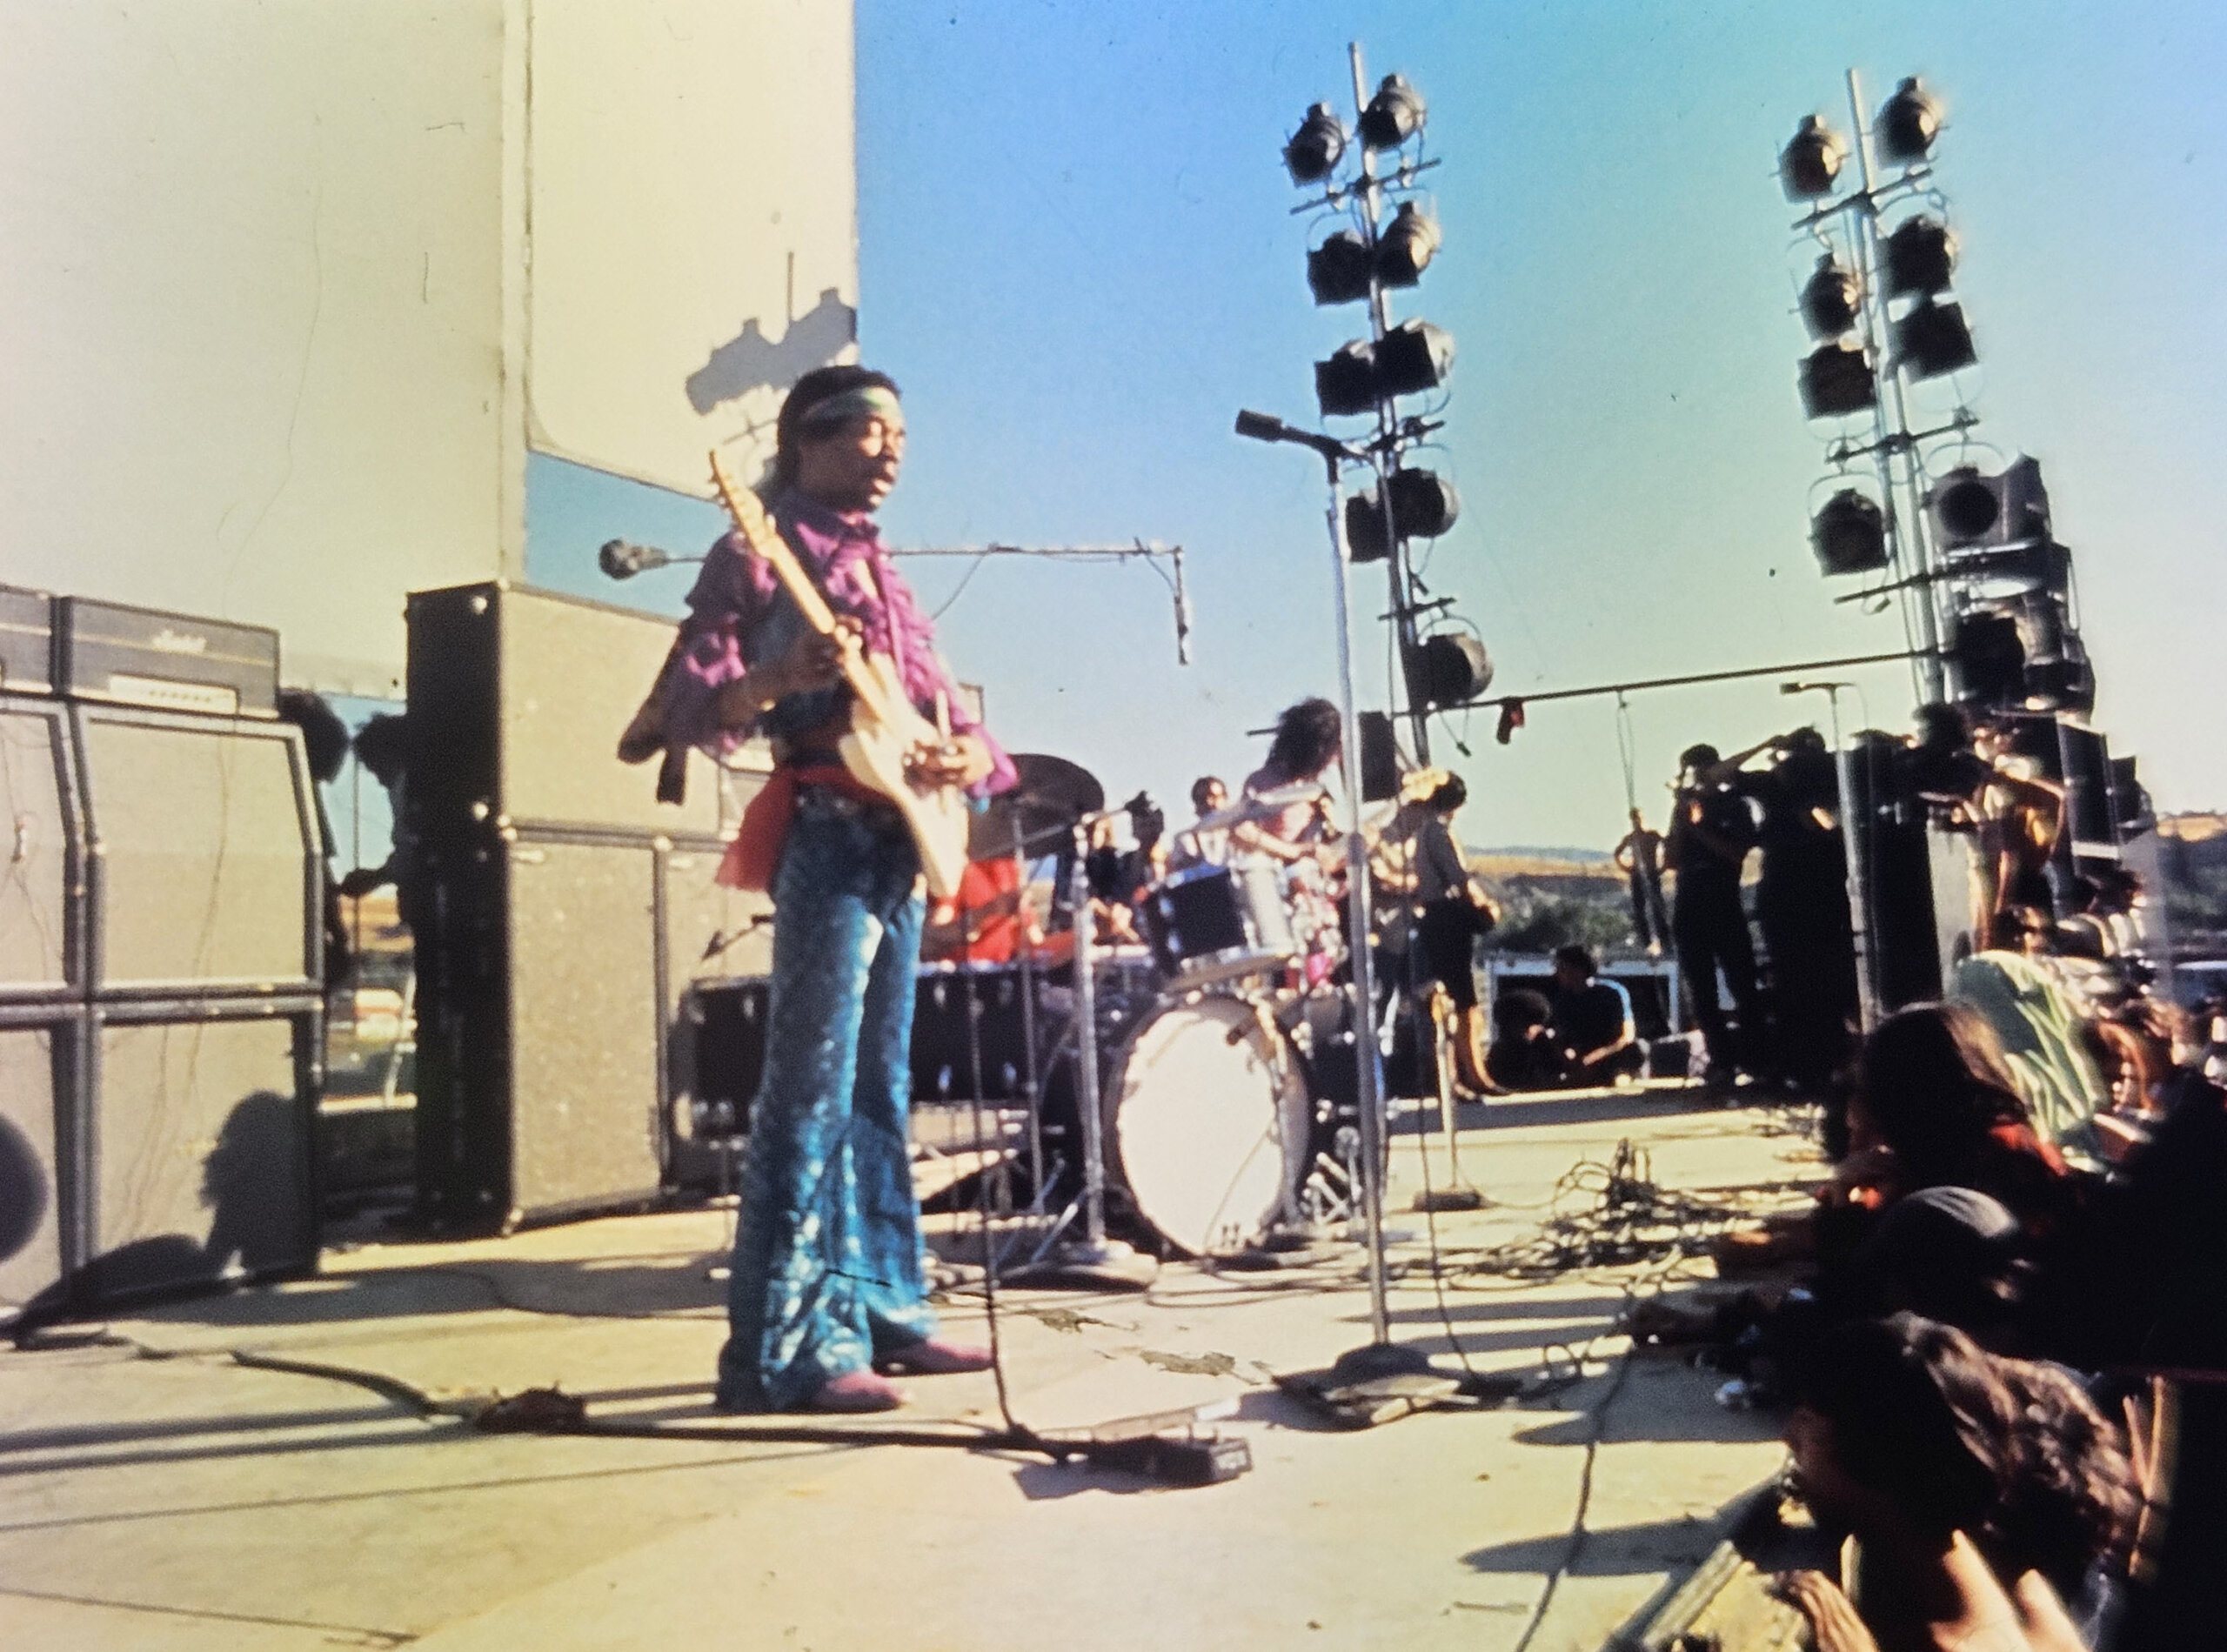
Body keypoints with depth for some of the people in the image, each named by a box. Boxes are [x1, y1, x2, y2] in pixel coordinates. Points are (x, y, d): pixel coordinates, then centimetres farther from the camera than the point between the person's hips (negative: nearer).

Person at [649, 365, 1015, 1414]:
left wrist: (968, 751, -3)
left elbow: (944, 703, 20)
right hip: (826, 831, -8)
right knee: (811, 1093, -9)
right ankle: (784, 1348, -4)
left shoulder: (879, 570, 23)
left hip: (902, 837, 8)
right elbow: (691, 706, -8)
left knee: (880, 1090, 11)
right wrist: (784, 678, -27)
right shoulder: (760, 553, 0)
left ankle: (881, 1310, 20)